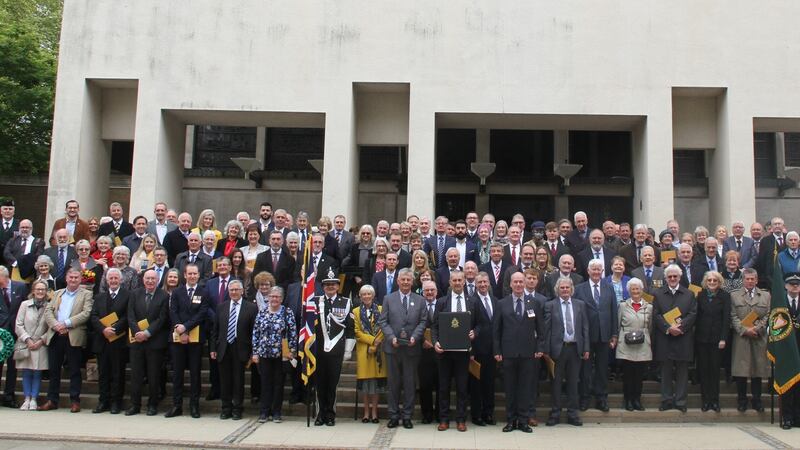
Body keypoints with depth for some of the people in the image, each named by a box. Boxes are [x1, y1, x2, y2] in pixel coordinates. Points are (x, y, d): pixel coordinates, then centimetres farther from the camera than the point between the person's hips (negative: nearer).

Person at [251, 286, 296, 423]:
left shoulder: (288, 313, -2)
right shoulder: (262, 313, 5)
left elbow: (293, 333, -4)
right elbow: (255, 333, 6)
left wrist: (292, 351, -9)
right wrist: (255, 352, 2)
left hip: (281, 354, -2)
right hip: (264, 354, 2)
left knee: (278, 383, 6)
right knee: (265, 383, 6)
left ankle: (276, 412, 15)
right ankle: (264, 412, 15)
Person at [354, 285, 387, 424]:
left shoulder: (381, 310, 5)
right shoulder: (356, 312, 6)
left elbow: (384, 329, -1)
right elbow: (357, 332, -1)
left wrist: (376, 345, -11)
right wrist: (372, 340, -12)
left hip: (378, 350, 0)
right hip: (363, 350, 0)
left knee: (376, 380, 2)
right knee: (364, 380, 2)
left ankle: (374, 412, 10)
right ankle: (366, 412, 10)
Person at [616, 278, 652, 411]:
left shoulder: (649, 307, 9)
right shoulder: (623, 306, 5)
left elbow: (650, 327, 14)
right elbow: (618, 325, 8)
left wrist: (645, 337, 4)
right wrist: (617, 339, 2)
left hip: (643, 347, 1)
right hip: (626, 346, -1)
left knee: (639, 374, 4)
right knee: (627, 374, 1)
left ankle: (637, 400, 17)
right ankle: (628, 400, 12)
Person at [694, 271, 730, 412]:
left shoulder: (725, 296, 0)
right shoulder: (700, 295, 5)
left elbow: (726, 318, -4)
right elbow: (697, 316, 4)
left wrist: (723, 338, -10)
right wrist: (695, 335, -3)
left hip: (717, 338, -2)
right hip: (702, 337, 2)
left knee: (715, 369, 3)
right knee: (703, 369, 5)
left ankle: (715, 400, 11)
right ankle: (705, 400, 12)